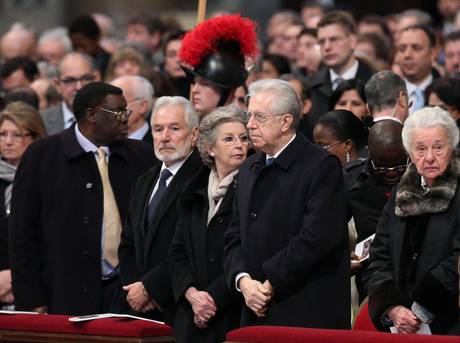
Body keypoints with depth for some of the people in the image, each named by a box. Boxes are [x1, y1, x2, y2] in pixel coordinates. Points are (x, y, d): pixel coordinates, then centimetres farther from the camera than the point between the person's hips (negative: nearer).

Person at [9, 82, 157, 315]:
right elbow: (23, 233, -1)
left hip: (127, 293, 3)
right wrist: (33, 303, -7)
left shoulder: (141, 156, 10)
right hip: (67, 300, -3)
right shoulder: (41, 156, 0)